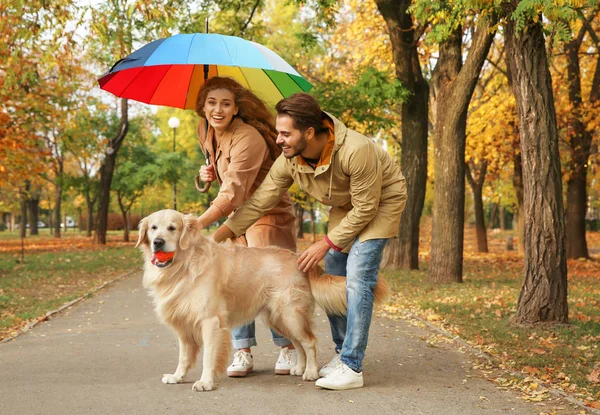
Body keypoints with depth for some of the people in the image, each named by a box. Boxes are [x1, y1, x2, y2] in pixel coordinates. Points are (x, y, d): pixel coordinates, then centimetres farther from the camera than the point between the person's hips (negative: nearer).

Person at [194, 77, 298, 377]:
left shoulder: (248, 138, -27)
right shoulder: (205, 132, -1)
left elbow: (233, 192, -35)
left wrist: (199, 224, -43)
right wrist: (209, 173, -2)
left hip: (268, 214, -7)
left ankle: (288, 348, 7)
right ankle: (242, 353, 5)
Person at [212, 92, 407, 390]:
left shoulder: (356, 150, -39)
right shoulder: (289, 160, -20)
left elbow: (365, 208, -28)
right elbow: (259, 201, -13)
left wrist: (326, 244, -23)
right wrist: (216, 237, -19)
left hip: (381, 201, -7)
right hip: (345, 206, 7)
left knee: (357, 278, -17)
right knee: (333, 278, 5)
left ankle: (352, 368, -14)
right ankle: (343, 353, 21)